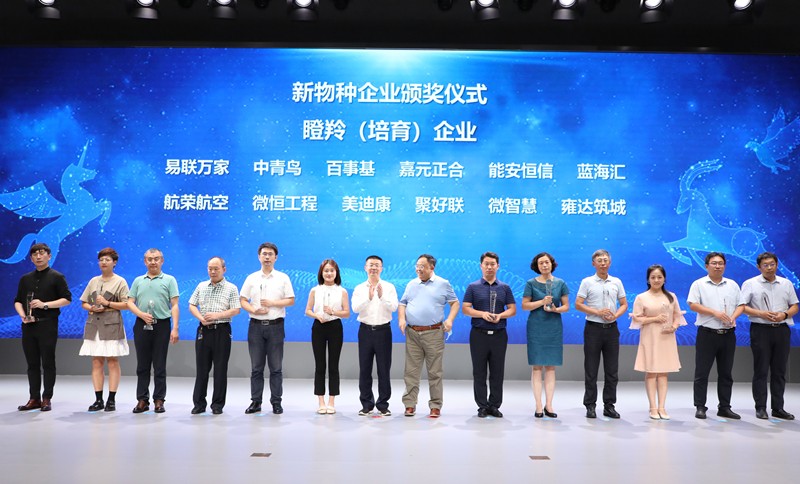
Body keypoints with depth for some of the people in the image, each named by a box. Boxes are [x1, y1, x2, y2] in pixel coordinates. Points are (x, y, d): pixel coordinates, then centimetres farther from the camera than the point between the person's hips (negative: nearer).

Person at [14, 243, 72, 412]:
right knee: (32, 363, 8)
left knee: (48, 363, -1)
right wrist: (22, 315, -4)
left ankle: (47, 398, 5)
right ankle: (34, 398, 15)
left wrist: (45, 305, -15)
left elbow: (67, 299, -4)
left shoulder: (56, 277, 1)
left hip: (47, 324, -4)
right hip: (28, 325, 5)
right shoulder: (25, 279, 15)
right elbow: (18, 301, 16)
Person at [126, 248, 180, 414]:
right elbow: (130, 302, 9)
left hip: (161, 326, -3)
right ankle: (142, 400, 13)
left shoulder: (169, 280, 4)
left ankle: (159, 400, 8)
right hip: (142, 326, 3)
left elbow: (174, 306, -2)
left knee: (160, 366, 1)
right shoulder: (138, 281, 13)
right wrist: (142, 314, -10)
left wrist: (175, 328, -11)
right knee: (142, 366, 7)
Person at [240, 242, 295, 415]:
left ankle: (276, 402, 10)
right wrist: (253, 310, -13)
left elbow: (291, 300, 1)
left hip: (275, 326, -1)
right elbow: (243, 300, 6)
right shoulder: (251, 278, 8)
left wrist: (272, 303, -12)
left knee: (276, 367, 2)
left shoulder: (283, 278, 4)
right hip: (256, 325, 2)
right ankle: (255, 402, 13)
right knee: (256, 367, 6)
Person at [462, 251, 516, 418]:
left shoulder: (505, 288, 9)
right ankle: (482, 406, 11)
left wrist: (500, 315, -13)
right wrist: (482, 314, -16)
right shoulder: (473, 287, 5)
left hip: (499, 334, 1)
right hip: (479, 334, -1)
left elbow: (512, 309, 6)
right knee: (479, 372, 2)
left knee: (497, 372, 4)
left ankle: (495, 405, 14)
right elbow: (465, 309, -1)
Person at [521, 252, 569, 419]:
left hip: (554, 328, 2)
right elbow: (524, 305, -2)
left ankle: (549, 405, 7)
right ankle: (538, 406, 1)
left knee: (551, 366, 3)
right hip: (536, 328, -2)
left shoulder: (560, 283, 6)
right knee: (537, 366, -2)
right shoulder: (531, 283, 1)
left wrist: (556, 309, -13)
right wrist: (542, 302, -14)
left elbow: (566, 306, 7)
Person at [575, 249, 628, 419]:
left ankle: (609, 405, 15)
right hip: (593, 328, -3)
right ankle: (590, 405, 9)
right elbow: (578, 304, -5)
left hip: (611, 328, 3)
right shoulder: (587, 282, 0)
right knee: (591, 370, 1)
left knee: (612, 370, 6)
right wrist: (598, 312, -16)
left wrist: (615, 315, -9)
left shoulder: (616, 282, 9)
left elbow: (624, 304, 11)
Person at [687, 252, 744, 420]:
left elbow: (741, 305, 11)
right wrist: (715, 313, -15)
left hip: (728, 335, 4)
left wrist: (733, 316, -9)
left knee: (726, 373, 9)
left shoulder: (733, 285, 13)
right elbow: (693, 305, -8)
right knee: (702, 373, -1)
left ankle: (724, 407, 18)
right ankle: (700, 407, 5)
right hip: (707, 334, -4)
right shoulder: (699, 284, 1)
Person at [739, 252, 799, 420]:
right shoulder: (750, 284, 1)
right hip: (761, 330, -3)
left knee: (779, 370, 7)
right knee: (761, 370, 0)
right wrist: (761, 314, -16)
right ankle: (760, 408, 6)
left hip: (781, 329, 3)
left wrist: (784, 314, -7)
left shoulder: (786, 284, 12)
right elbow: (742, 306, -3)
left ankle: (778, 408, 15)